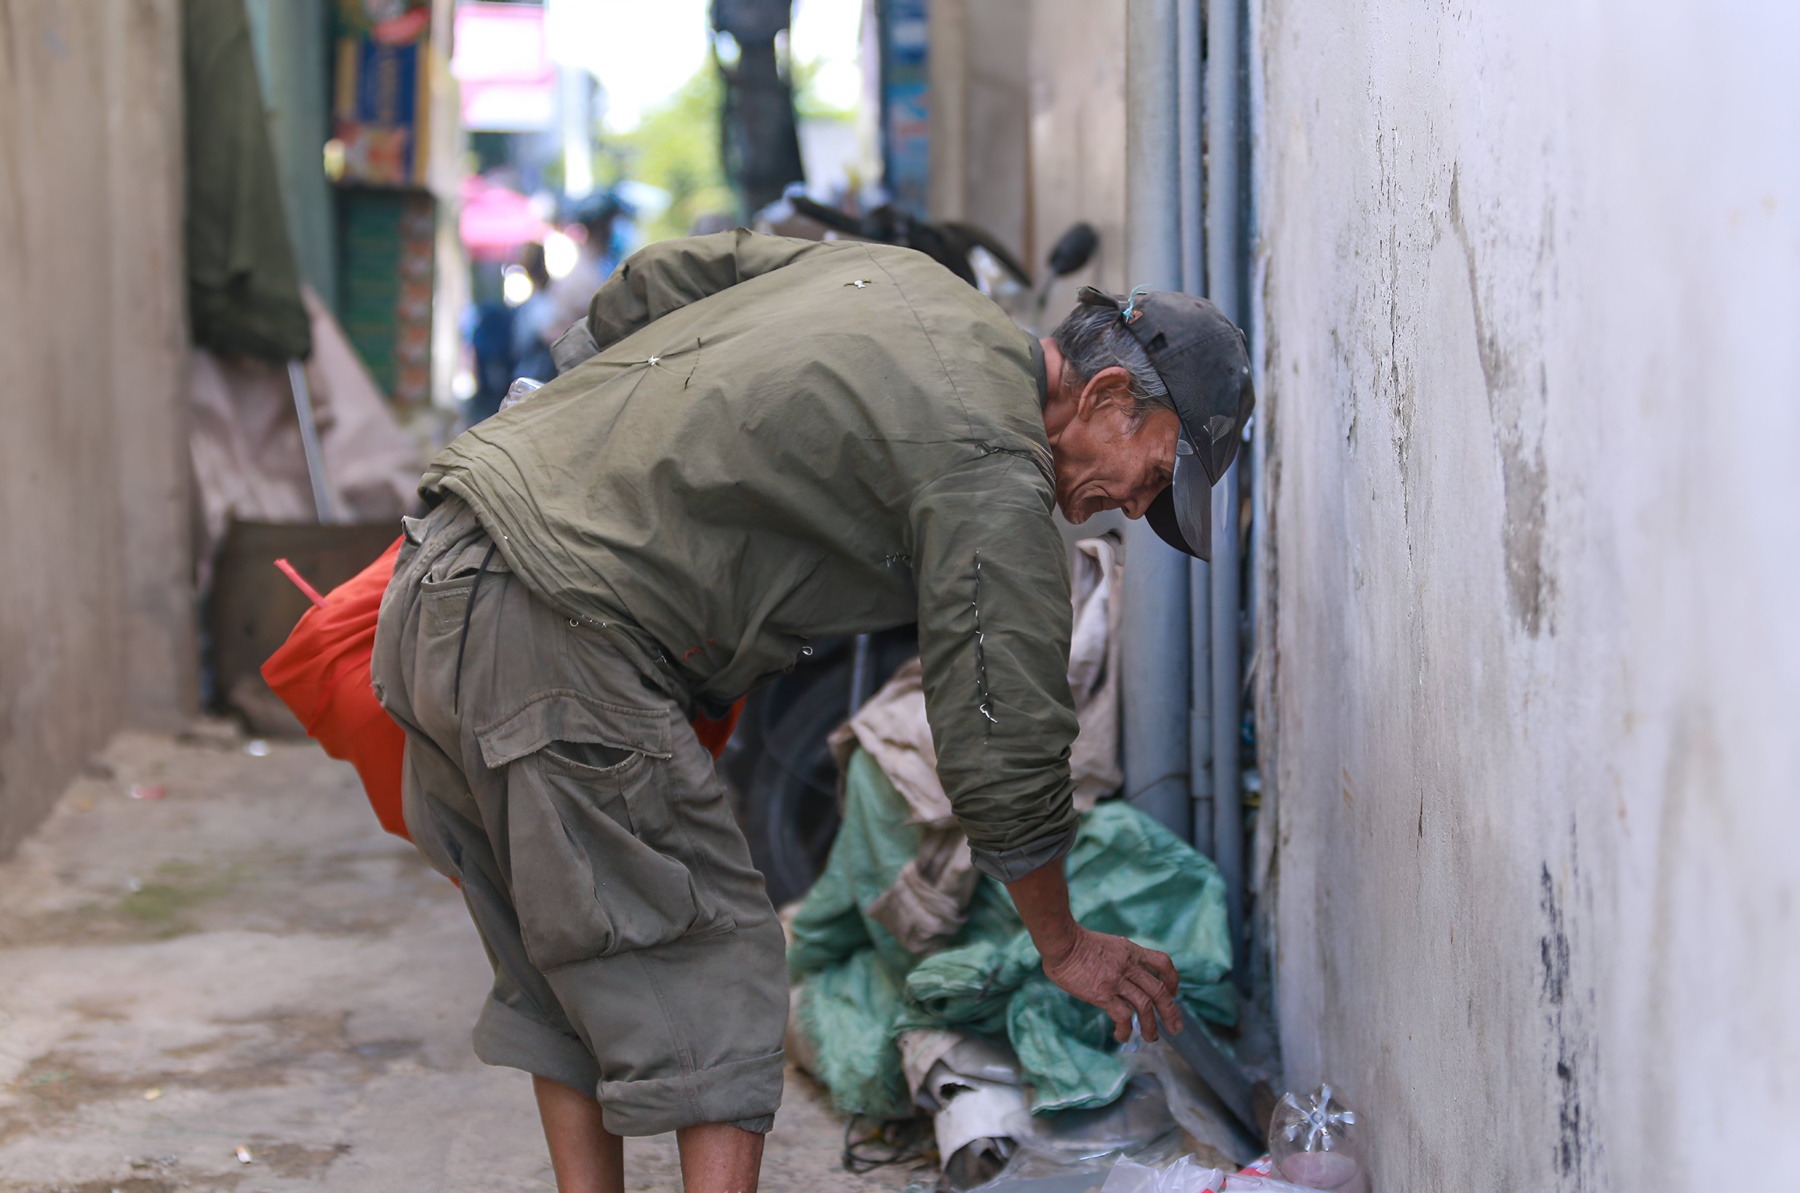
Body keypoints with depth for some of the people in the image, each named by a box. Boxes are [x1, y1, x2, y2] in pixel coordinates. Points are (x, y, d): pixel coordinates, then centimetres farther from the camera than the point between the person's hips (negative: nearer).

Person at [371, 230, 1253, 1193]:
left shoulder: (898, 276, 16)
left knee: (563, 966, 17)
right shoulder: (991, 474, -10)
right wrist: (1065, 947, 8)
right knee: (710, 968, 0)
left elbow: (657, 279, 25)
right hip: (549, 643, -10)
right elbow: (1002, 745, -6)